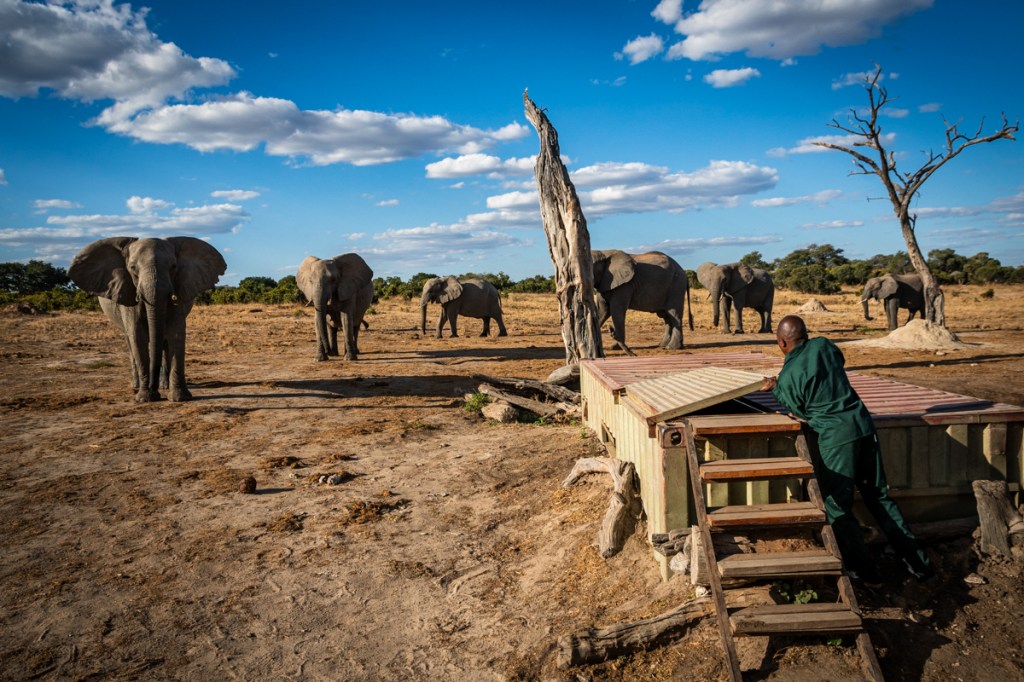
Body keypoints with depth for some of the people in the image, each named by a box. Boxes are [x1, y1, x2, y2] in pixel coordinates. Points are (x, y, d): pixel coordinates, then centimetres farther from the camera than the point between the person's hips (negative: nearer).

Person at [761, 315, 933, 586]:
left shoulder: (788, 375, -9)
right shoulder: (823, 345, 5)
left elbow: (800, 412, 4)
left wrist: (776, 388, 17)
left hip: (835, 436, -7)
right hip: (863, 424, 7)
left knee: (837, 507, 7)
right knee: (878, 496, 18)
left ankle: (864, 572, 11)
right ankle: (918, 563, 24)